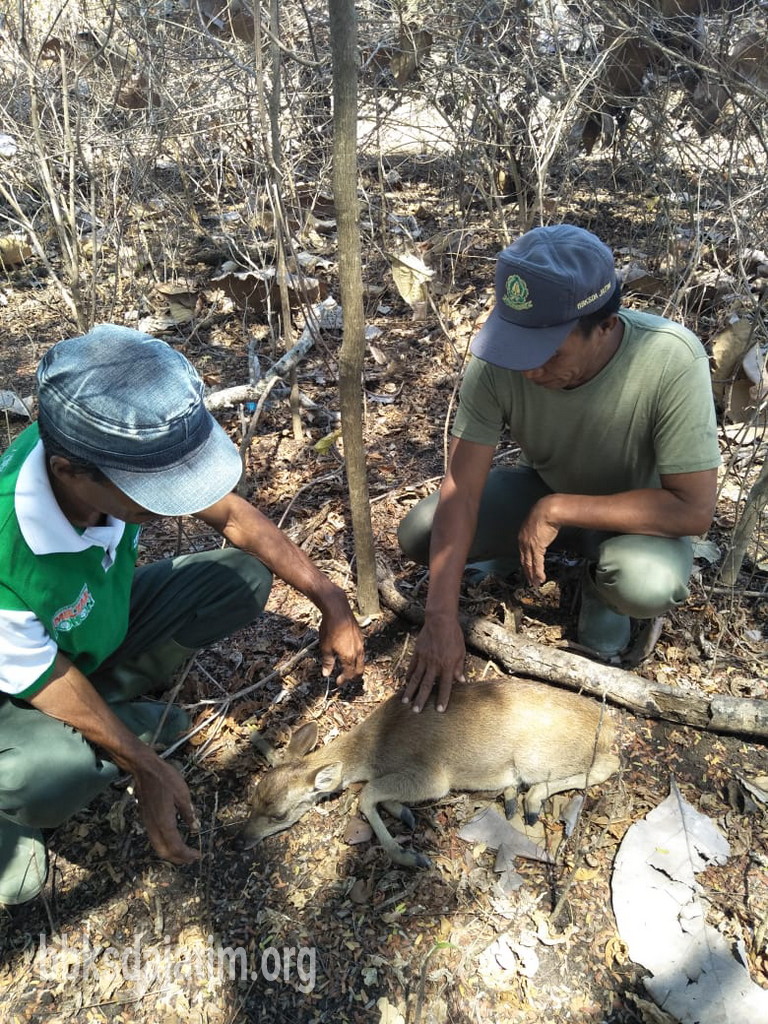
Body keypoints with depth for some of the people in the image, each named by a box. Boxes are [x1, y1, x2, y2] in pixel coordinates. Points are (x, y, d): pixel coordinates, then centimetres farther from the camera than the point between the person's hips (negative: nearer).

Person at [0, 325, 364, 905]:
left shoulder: (130, 447, -28)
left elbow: (232, 514, -12)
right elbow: (49, 681, -25)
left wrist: (332, 602, -11)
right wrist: (147, 768, -13)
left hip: (95, 624, 5)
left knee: (244, 577, -10)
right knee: (57, 773, -36)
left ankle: (107, 709, 4)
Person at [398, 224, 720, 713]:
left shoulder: (672, 359, -34)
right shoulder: (499, 357, -28)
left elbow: (694, 509, -31)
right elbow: (462, 489, -26)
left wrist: (556, 509, -33)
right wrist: (442, 619, -30)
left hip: (637, 515, -2)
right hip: (544, 491, 3)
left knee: (648, 585, -36)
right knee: (418, 534, -15)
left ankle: (601, 587, 4)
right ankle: (560, 554, 9)